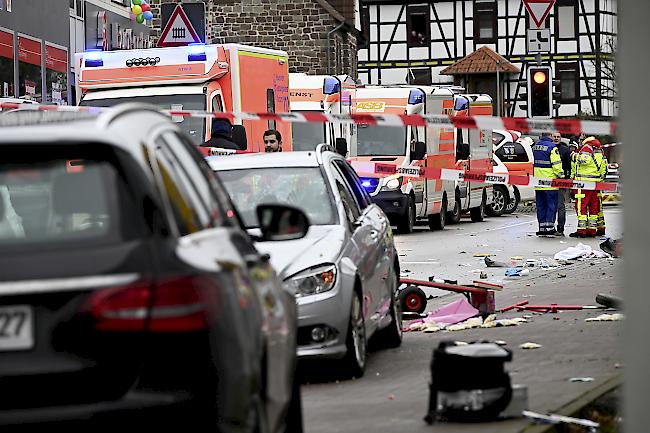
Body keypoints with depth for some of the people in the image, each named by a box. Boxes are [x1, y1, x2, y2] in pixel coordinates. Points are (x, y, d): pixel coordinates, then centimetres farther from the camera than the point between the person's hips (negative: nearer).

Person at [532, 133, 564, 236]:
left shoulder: (535, 147, 11)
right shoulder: (552, 147, -13)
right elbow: (556, 164, -16)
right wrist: (560, 175, -6)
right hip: (550, 181, -7)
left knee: (540, 205, 12)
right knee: (552, 204, 0)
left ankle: (542, 226, 13)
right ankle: (549, 226, -4)